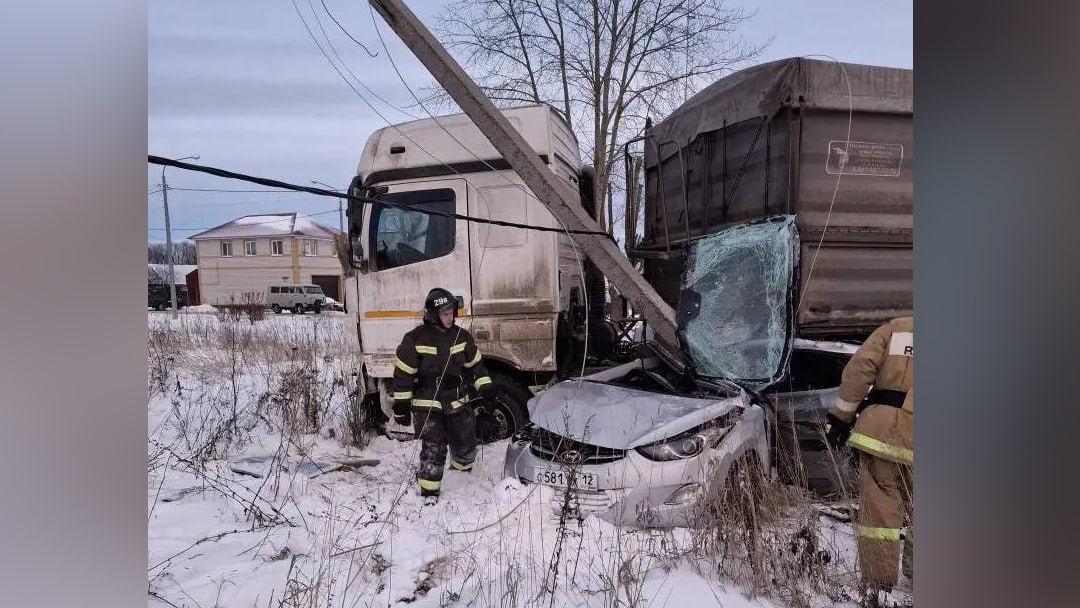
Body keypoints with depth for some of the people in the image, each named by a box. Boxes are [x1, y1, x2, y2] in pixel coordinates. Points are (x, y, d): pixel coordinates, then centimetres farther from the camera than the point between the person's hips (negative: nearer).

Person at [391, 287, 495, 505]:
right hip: (427, 404, -4)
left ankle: (463, 470, 43)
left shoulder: (461, 336, 1)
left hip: (457, 402, 4)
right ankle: (429, 491, 8)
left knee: (466, 442, 14)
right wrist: (401, 406, -7)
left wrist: (484, 385, -1)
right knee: (433, 448, -8)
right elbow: (403, 374, -8)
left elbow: (475, 363, 12)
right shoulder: (416, 338, -12)